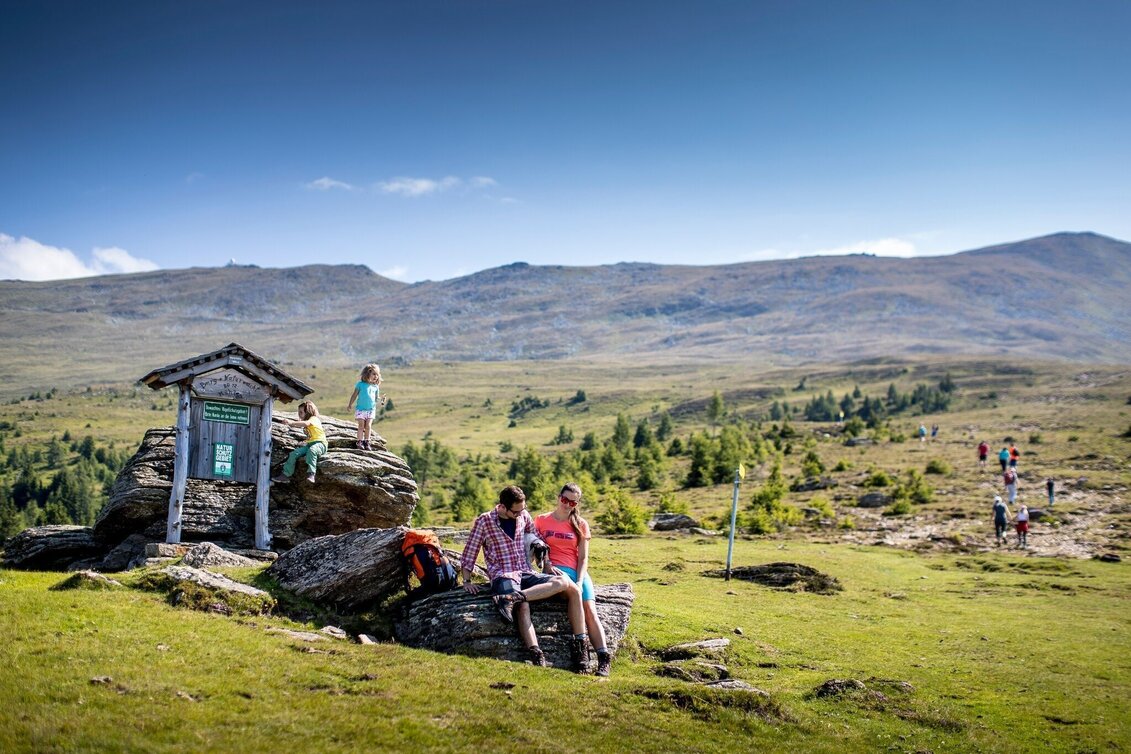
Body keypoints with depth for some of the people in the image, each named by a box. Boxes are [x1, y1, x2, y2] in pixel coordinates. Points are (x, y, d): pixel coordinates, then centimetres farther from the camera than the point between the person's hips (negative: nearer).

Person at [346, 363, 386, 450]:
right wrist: (350, 404, 2)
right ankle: (360, 442, -1)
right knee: (361, 426, -4)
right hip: (361, 409, -3)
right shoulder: (361, 384, -2)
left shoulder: (376, 387, 7)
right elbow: (354, 395, 3)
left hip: (371, 409, 3)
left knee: (368, 426, -1)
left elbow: (376, 398, 12)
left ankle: (367, 442, 4)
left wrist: (381, 400, -8)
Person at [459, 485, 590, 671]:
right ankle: (537, 658, -48)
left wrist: (547, 564, 12)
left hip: (526, 574, 6)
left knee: (572, 587, -17)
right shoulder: (484, 521, -1)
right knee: (523, 606, -38)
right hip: (503, 576, -6)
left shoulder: (523, 516, 12)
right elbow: (469, 553, 3)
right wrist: (467, 581, -5)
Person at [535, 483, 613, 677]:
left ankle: (604, 657, -27)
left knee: (589, 608, -21)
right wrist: (547, 566, -12)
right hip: (554, 571, -1)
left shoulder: (580, 524, 10)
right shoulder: (542, 520, 8)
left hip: (578, 571, 1)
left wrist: (580, 581, -11)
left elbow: (583, 558, 4)